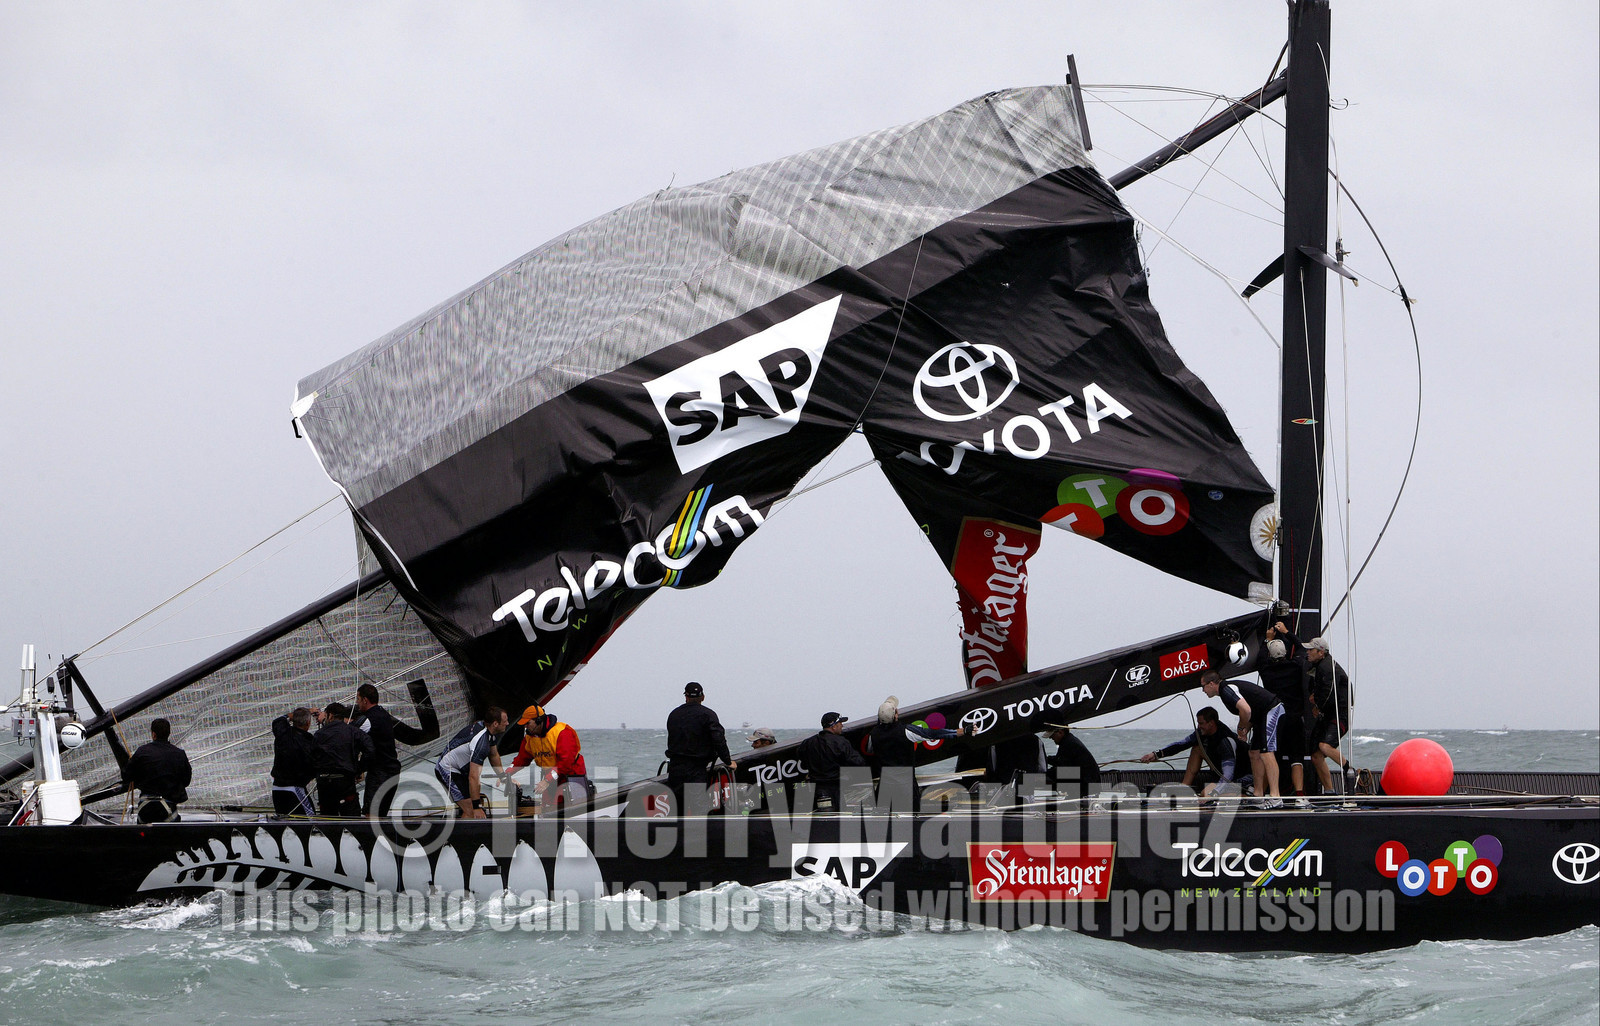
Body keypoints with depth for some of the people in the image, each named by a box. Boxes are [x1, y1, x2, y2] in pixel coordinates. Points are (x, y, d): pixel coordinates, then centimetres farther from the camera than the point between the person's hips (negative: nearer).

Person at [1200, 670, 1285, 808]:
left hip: (1272, 710, -11)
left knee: (1266, 753, -18)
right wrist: (1246, 729, 7)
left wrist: (1242, 727, -8)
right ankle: (1258, 795, 13)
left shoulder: (1227, 690, -15)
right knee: (1254, 753, 12)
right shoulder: (1227, 689, 18)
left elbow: (1246, 710, -27)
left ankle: (1275, 796, -25)